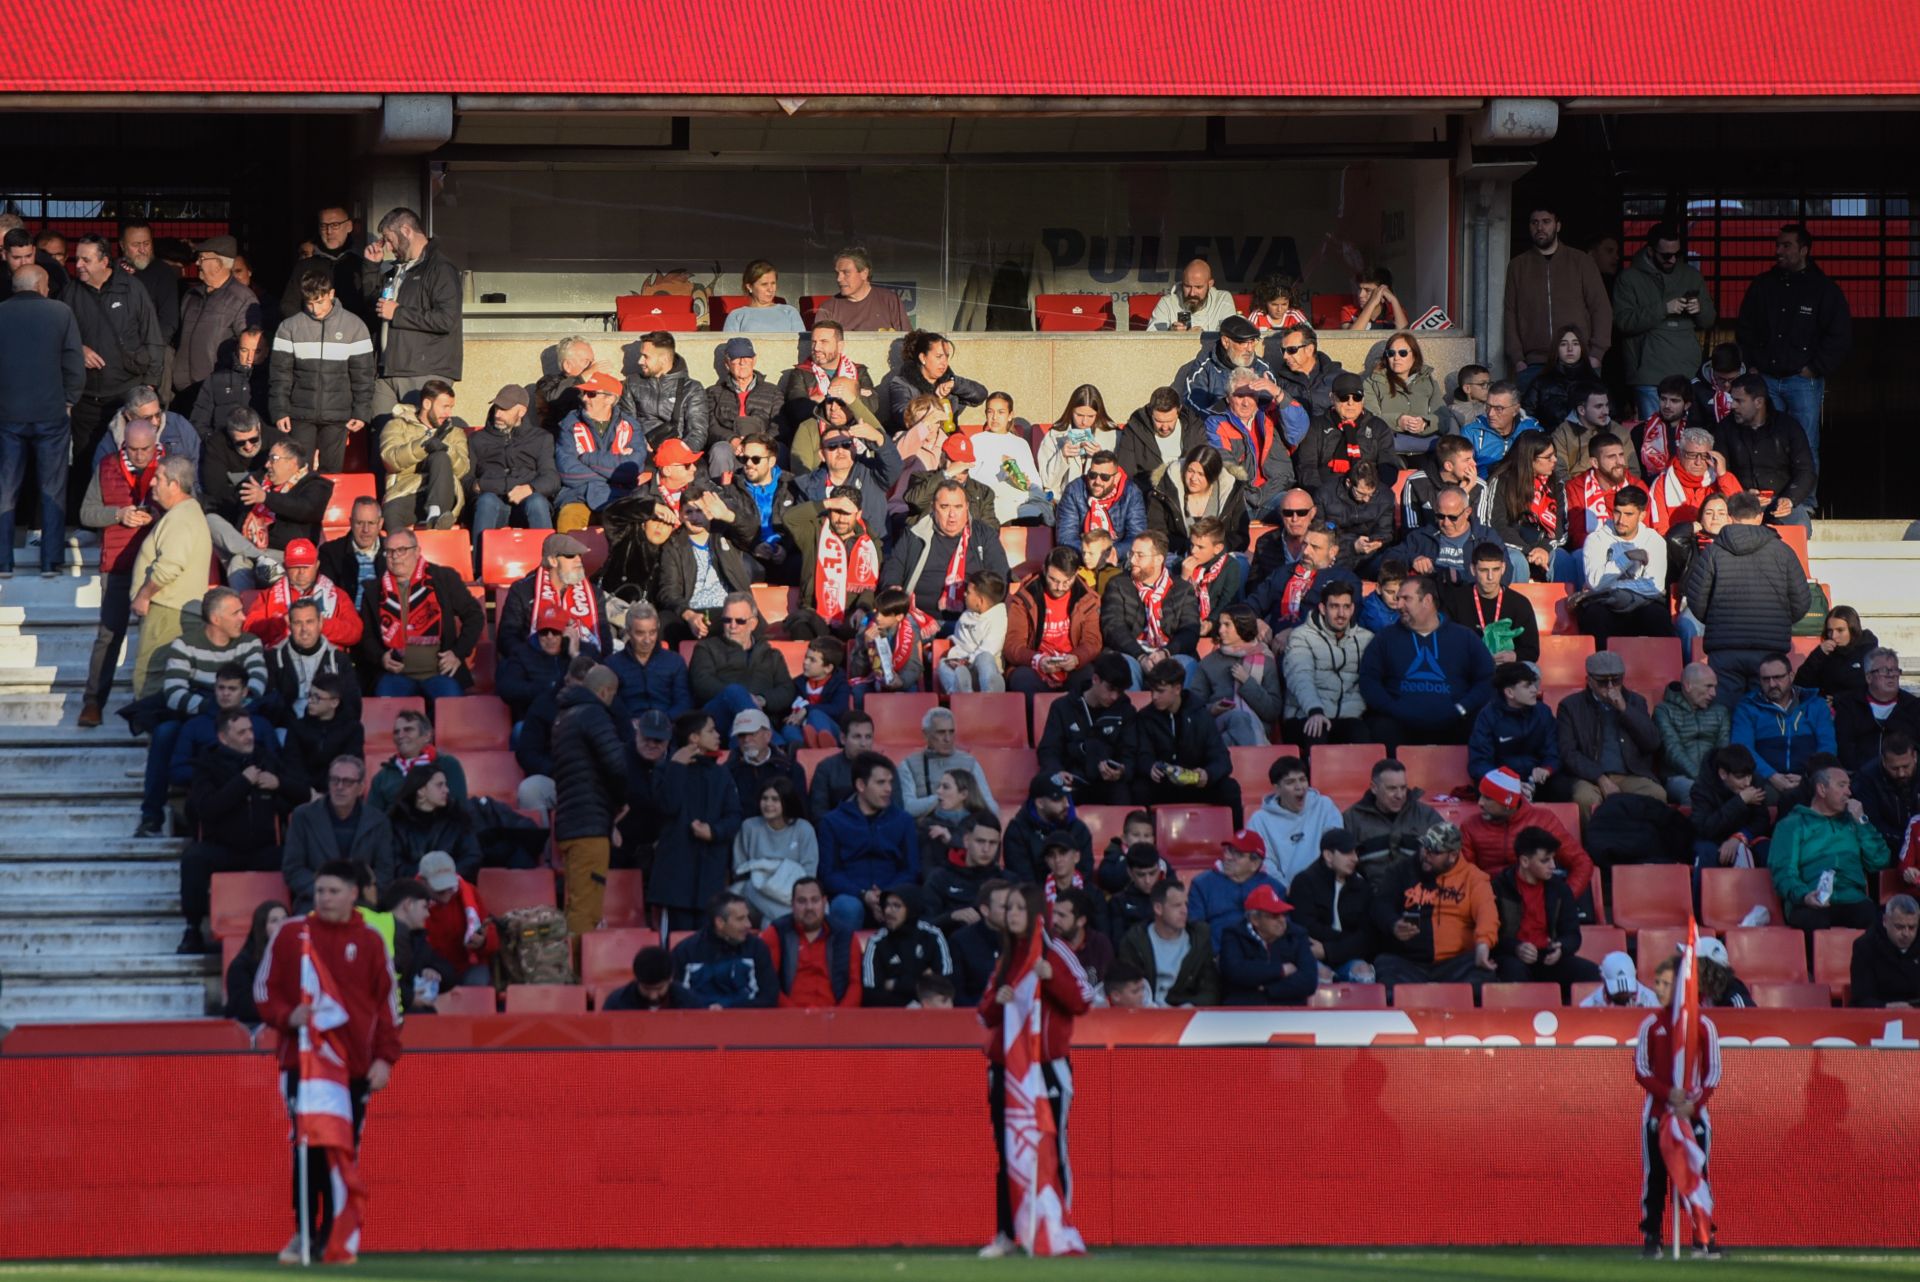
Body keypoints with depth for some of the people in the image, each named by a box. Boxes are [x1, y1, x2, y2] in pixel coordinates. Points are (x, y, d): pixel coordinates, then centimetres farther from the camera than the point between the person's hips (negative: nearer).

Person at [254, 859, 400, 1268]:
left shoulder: (370, 941, 8)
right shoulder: (291, 934, 5)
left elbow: (387, 1001, 10)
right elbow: (264, 988, 8)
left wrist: (385, 1057, 2)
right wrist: (286, 1016, -12)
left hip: (356, 1065, 1)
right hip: (303, 1060, -1)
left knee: (347, 1152, 2)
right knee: (309, 1151, -10)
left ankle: (335, 1238, 8)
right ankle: (304, 1234, -4)